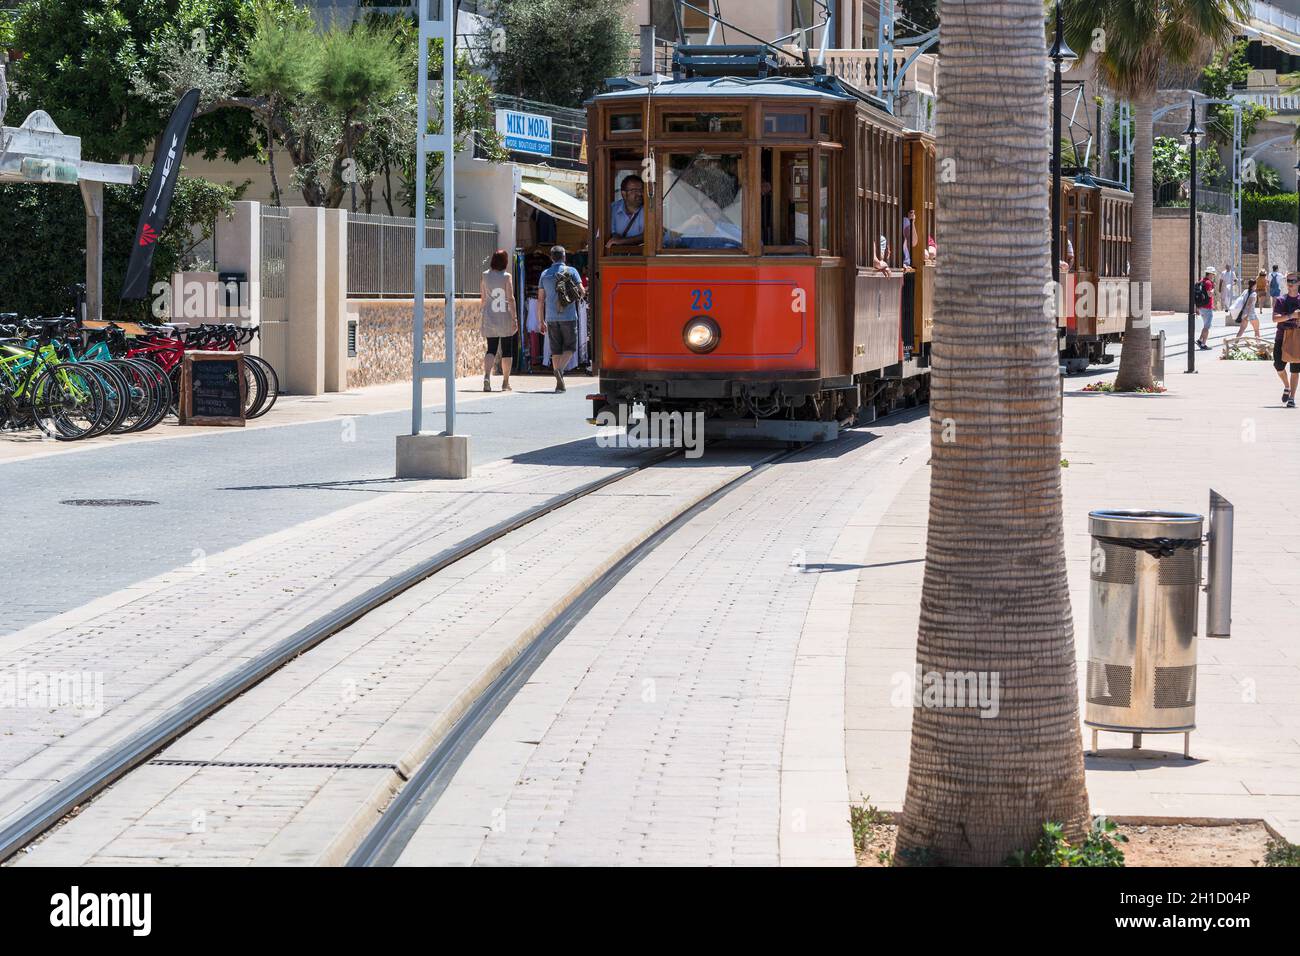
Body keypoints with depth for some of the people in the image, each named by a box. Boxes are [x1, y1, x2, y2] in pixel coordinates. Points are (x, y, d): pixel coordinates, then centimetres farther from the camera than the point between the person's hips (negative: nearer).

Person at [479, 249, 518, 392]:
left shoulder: (485, 276, 1)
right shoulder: (506, 277, -8)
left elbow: (482, 298, 8)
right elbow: (510, 299, -11)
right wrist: (515, 318, -9)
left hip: (489, 319, 3)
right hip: (505, 317, -3)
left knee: (491, 350, 5)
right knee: (507, 351, 8)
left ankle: (487, 376, -19)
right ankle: (505, 383, 12)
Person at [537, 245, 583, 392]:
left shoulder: (545, 274, 8)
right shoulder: (571, 271, -2)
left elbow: (540, 299, 7)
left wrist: (541, 321, 11)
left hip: (551, 318, 3)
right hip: (568, 316, -3)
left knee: (556, 350, 8)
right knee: (570, 347, 6)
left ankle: (559, 383, 5)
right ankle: (559, 370, -20)